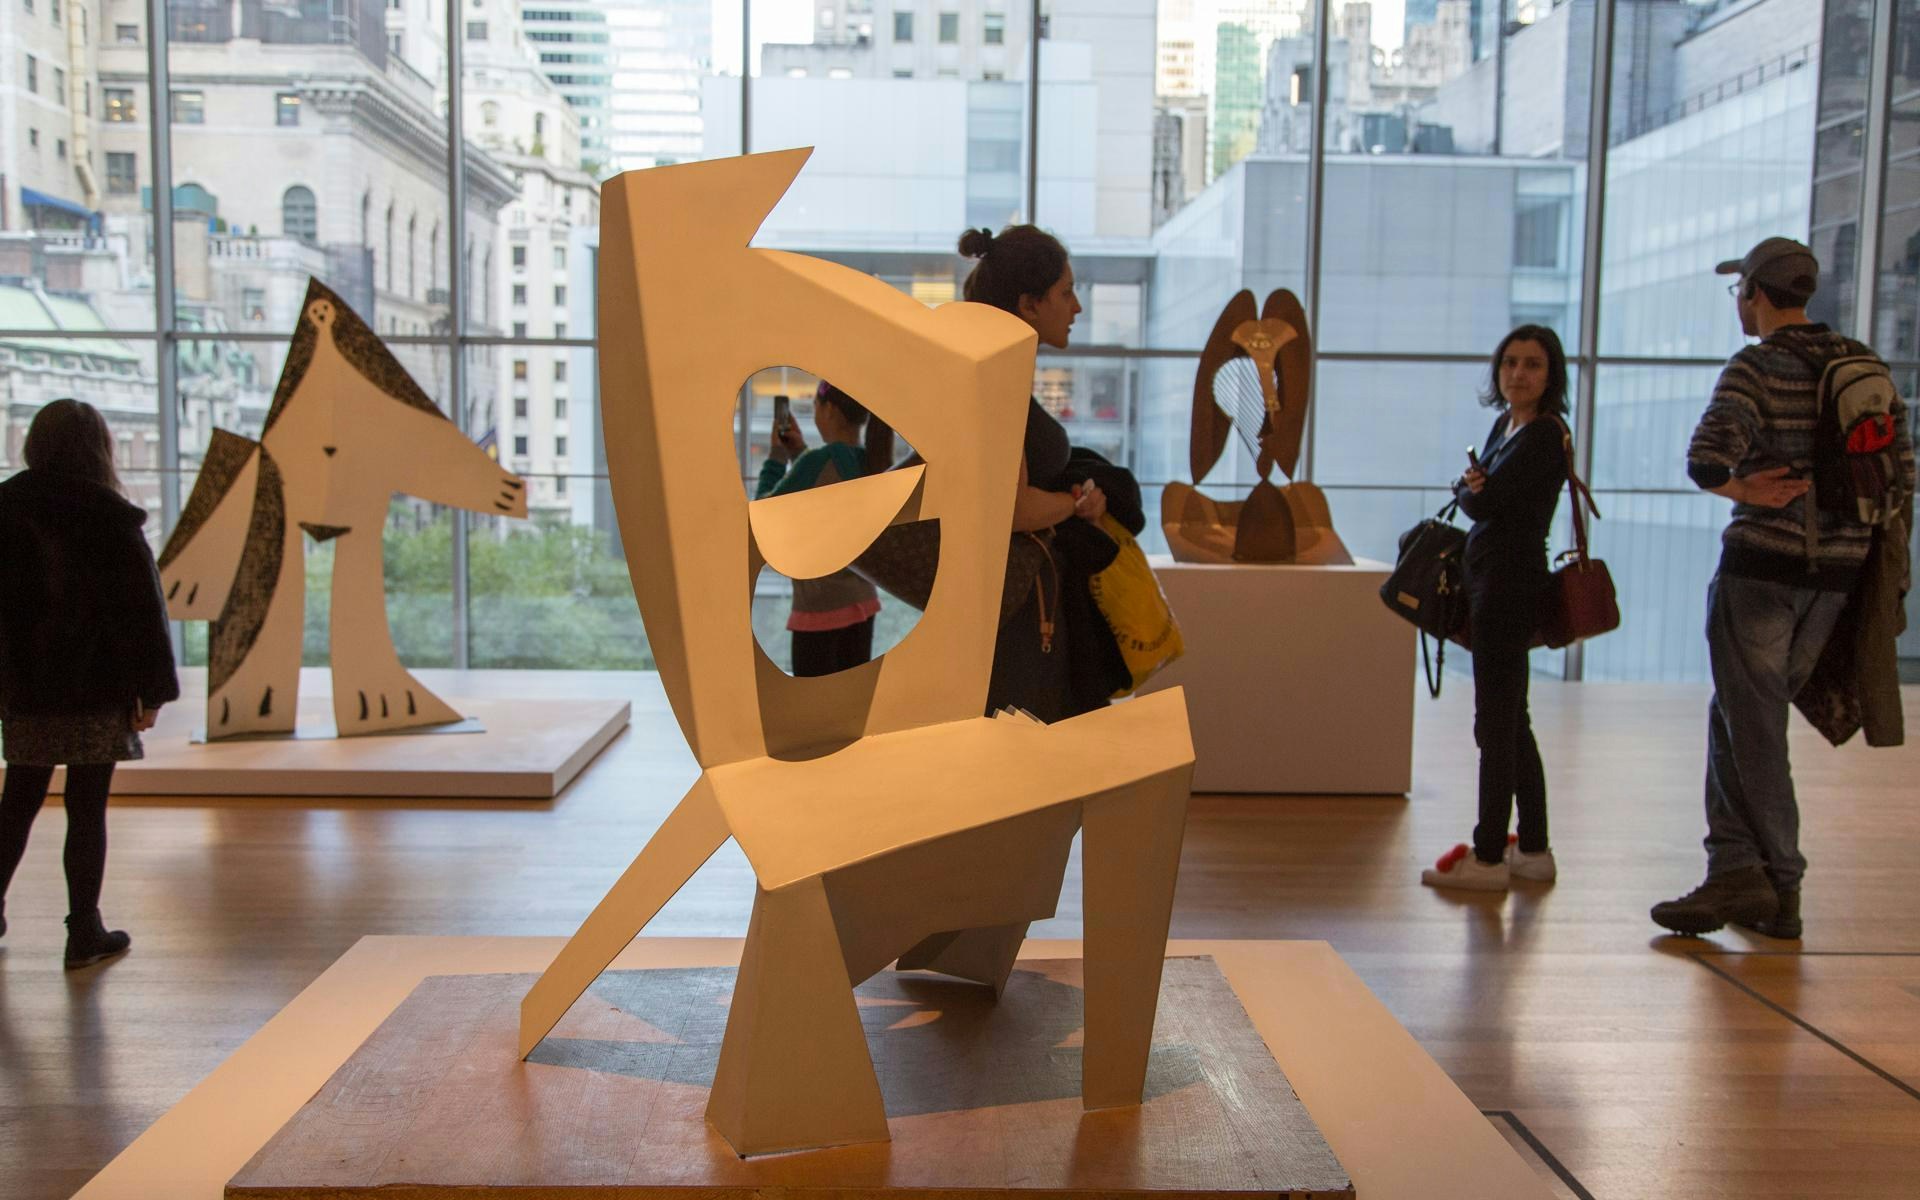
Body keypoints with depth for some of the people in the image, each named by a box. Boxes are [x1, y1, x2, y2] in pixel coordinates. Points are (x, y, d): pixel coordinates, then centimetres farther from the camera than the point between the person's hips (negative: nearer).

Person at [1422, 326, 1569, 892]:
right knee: (1510, 722, 14)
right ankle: (1533, 850, 24)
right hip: (1491, 582, 10)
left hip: (1511, 583, -10)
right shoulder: (1506, 423, 14)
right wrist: (1472, 485, -7)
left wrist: (1466, 488, 4)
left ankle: (1488, 857, 4)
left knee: (1496, 723, -4)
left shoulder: (1545, 434, -14)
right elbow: (1480, 498, 15)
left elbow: (1485, 502, -18)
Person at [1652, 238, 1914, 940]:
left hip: (1764, 565, -7)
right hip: (1840, 571, 7)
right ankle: (1740, 873, 14)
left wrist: (1741, 489, -6)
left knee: (1753, 725, 1)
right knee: (1741, 717, 14)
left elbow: (1706, 460, -25)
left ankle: (1770, 883, 3)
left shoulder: (1757, 368, -10)